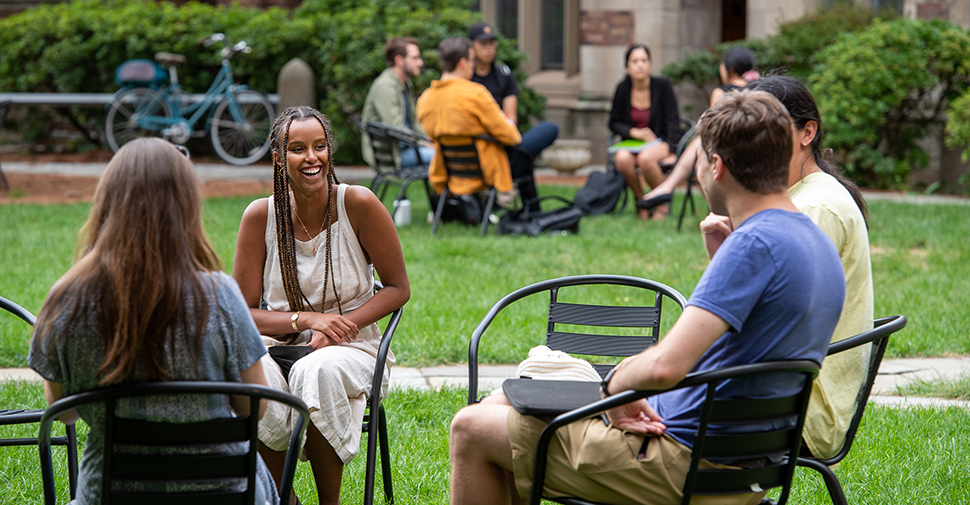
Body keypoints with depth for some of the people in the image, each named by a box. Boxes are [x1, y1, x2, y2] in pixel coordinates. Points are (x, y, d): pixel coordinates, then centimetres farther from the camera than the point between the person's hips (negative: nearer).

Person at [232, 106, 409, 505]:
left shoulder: (358, 205, -8)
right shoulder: (260, 216, -3)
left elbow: (398, 288, 0)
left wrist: (341, 324, -16)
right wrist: (306, 319, -18)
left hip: (351, 348, -1)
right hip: (280, 345, 1)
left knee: (318, 372, -36)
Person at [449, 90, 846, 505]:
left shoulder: (756, 244, -25)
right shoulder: (817, 244, 8)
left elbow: (665, 366, -33)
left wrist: (615, 384, -13)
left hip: (681, 466, -10)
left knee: (471, 429, 1)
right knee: (500, 405, 22)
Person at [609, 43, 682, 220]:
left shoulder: (662, 86, -7)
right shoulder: (623, 88, 0)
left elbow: (673, 120, -4)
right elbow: (614, 123, 8)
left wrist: (669, 148, -18)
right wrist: (634, 132, -11)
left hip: (659, 142, -2)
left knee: (645, 157, -37)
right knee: (622, 159, -33)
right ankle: (641, 201, -10)